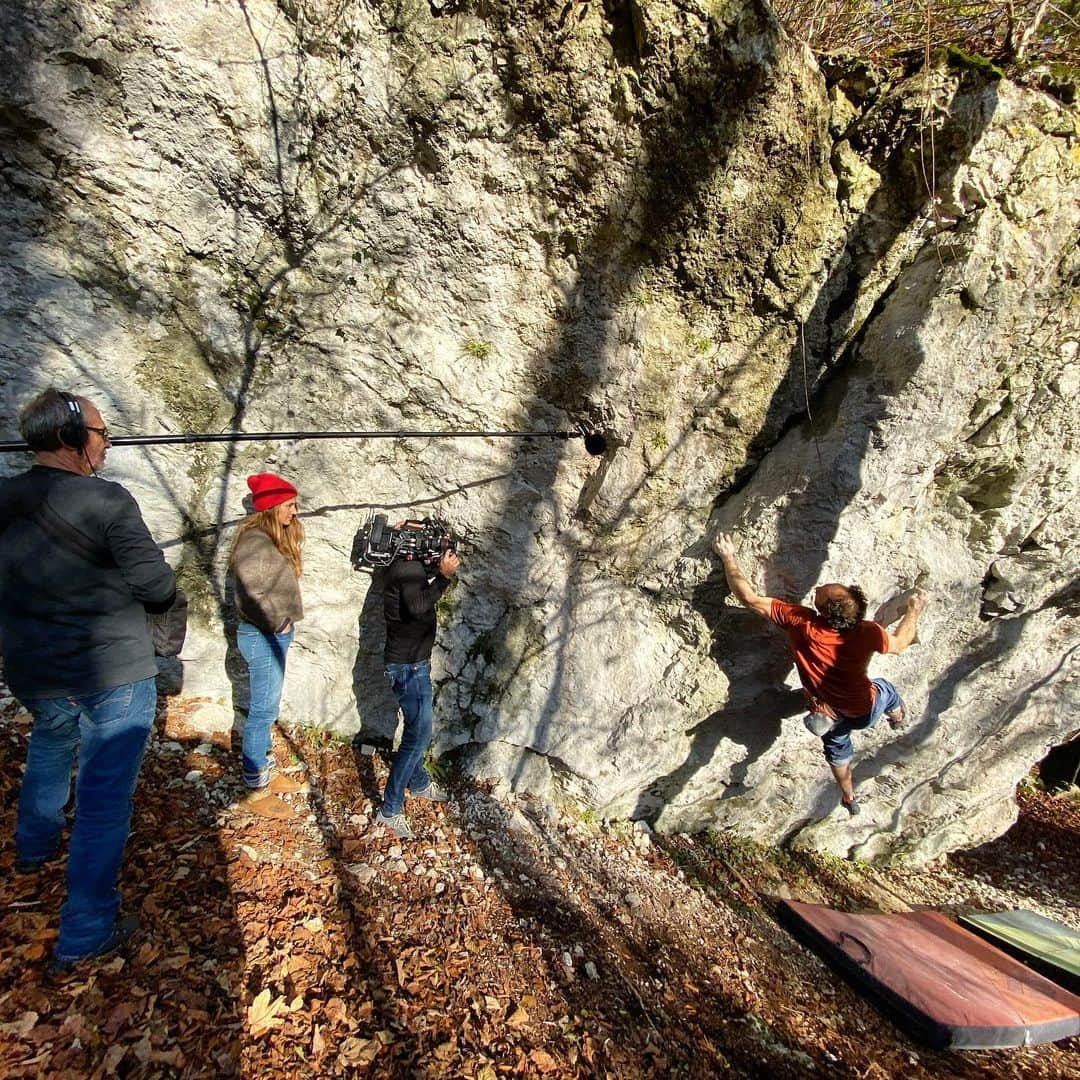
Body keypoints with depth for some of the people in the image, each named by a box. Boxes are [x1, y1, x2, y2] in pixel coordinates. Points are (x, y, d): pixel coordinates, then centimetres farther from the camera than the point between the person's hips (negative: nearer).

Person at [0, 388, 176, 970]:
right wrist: (127, 592, 1)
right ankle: (84, 935, 16)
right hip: (114, 676, -6)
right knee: (103, 800, 5)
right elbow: (158, 588, -17)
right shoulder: (106, 501, -20)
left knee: (49, 750, 35)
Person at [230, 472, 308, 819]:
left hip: (274, 635, 9)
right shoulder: (254, 541, -20)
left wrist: (284, 621, 7)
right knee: (263, 712, 1)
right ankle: (256, 791, 13)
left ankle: (264, 771, 32)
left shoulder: (274, 538, 10)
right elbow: (250, 593, -25)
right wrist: (278, 622, -14)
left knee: (267, 709, 18)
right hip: (262, 637, -9)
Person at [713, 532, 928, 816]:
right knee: (887, 690, 36)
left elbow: (748, 598, -35)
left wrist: (728, 557, -26)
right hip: (866, 711, 0)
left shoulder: (799, 622, -38)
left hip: (829, 715, 0)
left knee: (838, 750, 32)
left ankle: (849, 798, 55)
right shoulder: (867, 634, -35)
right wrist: (913, 611, 4)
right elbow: (900, 643, -11)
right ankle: (898, 720, 68)